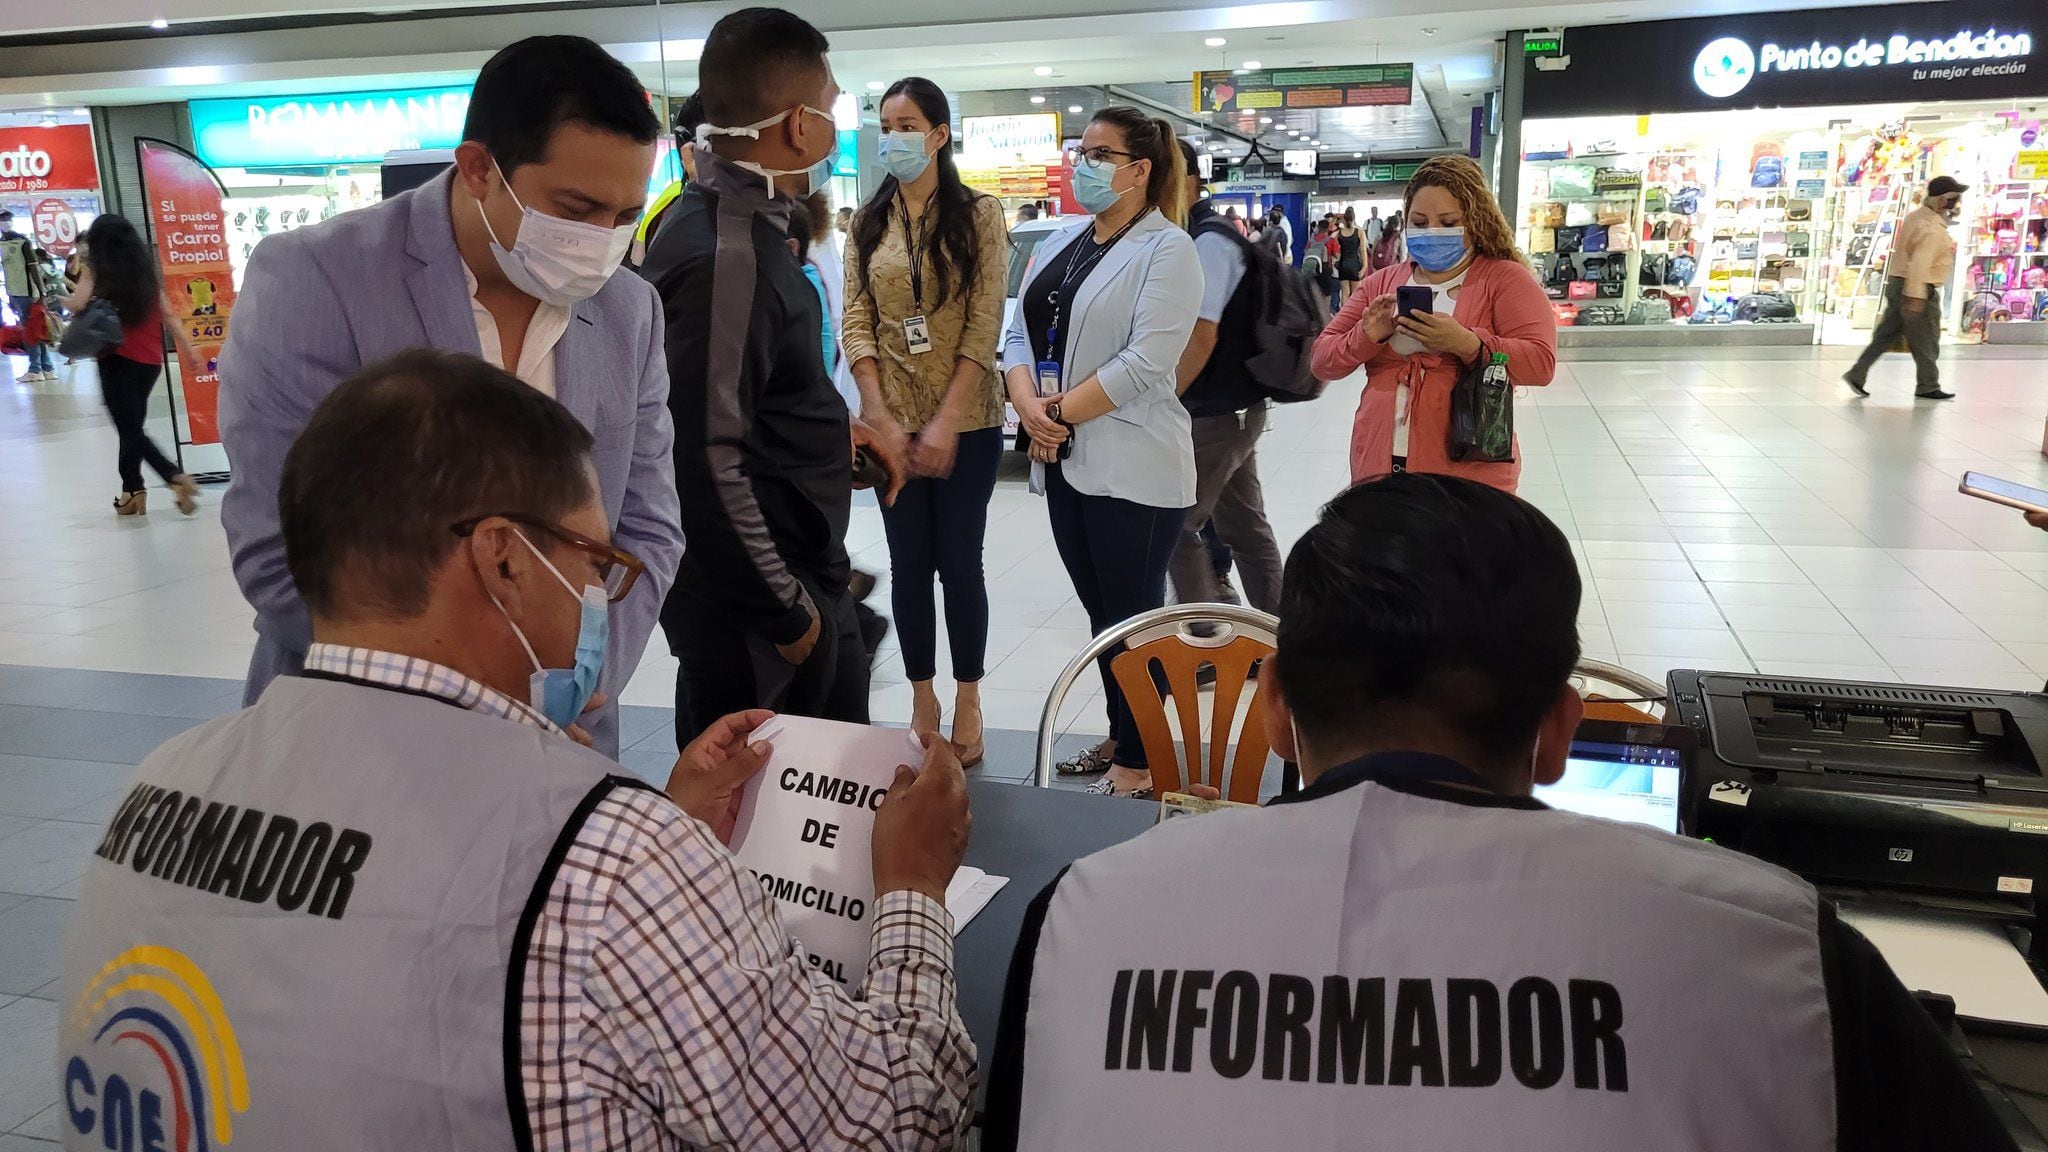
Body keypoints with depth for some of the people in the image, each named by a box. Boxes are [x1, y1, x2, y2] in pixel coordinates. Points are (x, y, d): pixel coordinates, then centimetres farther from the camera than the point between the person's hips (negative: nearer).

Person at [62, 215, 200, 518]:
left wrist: (61, 300, 7)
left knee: (130, 428, -2)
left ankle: (176, 477, -19)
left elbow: (78, 303, -15)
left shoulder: (96, 269, -3)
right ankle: (132, 490, 19)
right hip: (150, 360, 5)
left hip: (118, 359, -5)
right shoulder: (146, 268, 10)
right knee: (133, 424, 16)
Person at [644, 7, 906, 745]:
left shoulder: (742, 224, 7)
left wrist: (831, 426, 13)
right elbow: (706, 463, -27)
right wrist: (784, 613, -19)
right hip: (753, 617, -10)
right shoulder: (725, 254, -24)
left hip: (805, 575, 10)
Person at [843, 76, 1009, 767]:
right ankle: (922, 702, 21)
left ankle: (967, 703, 18)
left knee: (960, 563, 3)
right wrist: (883, 419, -8)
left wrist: (945, 422, -14)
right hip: (892, 423, 3)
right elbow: (857, 324, 3)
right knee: (909, 565, 8)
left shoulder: (980, 216, -1)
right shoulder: (868, 222, 8)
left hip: (966, 422, -3)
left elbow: (985, 326, -7)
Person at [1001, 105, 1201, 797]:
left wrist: (1060, 412, -14)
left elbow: (1145, 362, -18)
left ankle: (1136, 766, 13)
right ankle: (1119, 738, 30)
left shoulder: (1167, 249, -8)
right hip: (1063, 461, 7)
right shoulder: (1059, 245, 15)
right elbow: (1019, 334, 10)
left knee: (1132, 619, 2)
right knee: (1099, 611, 16)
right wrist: (1030, 408, -9)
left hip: (1132, 467, -7)